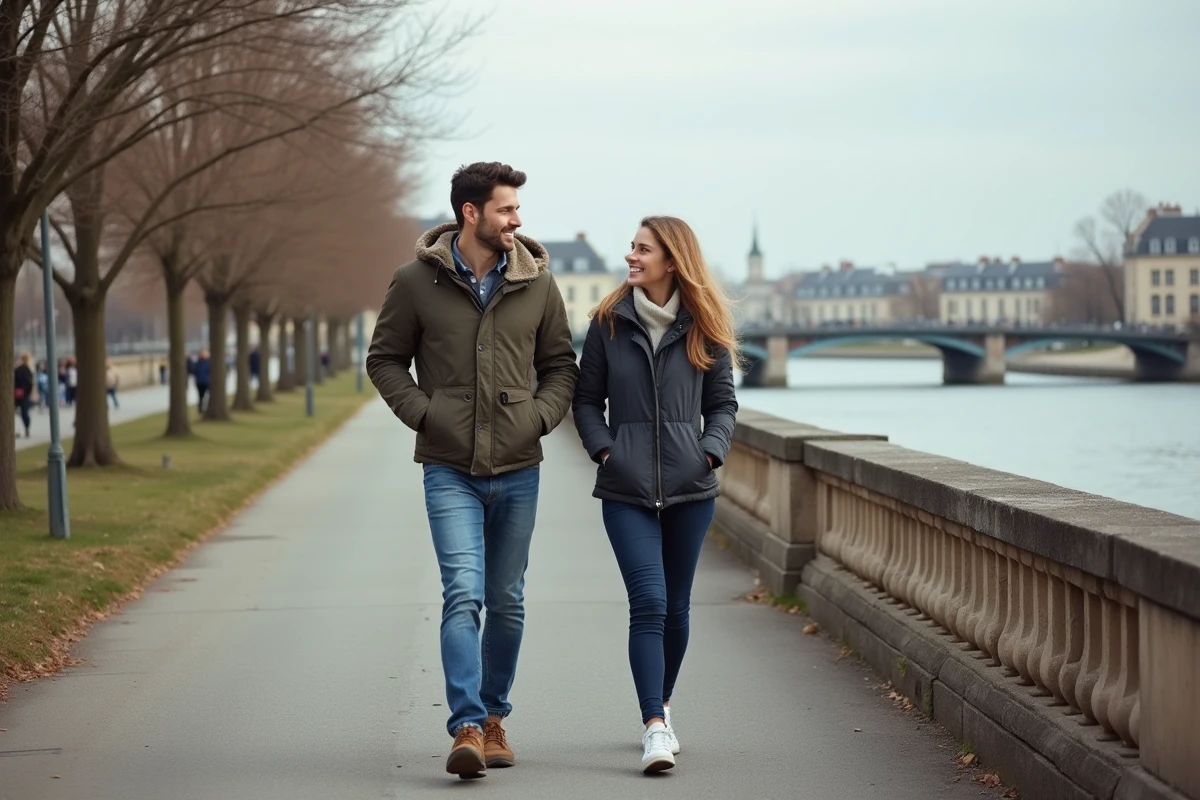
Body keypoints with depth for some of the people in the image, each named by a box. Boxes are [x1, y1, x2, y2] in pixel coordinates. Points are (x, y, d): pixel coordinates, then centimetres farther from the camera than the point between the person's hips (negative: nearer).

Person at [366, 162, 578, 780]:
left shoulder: (537, 284, 4)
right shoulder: (417, 281, -3)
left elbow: (561, 365, 13)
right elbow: (385, 359, 6)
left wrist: (541, 415, -4)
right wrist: (423, 412, -8)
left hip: (518, 470, 3)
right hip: (450, 469, -3)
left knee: (506, 602, 11)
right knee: (463, 594, -15)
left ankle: (494, 716, 27)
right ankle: (467, 728, -17)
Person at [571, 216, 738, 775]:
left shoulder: (704, 328, 4)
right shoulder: (609, 323, 3)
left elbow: (722, 403, 10)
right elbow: (586, 398, 8)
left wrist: (711, 451, -6)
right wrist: (603, 450, -6)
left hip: (690, 487, 2)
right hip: (626, 487, -2)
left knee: (676, 606, 11)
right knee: (648, 603, -14)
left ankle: (662, 705, 31)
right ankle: (655, 727, -17)